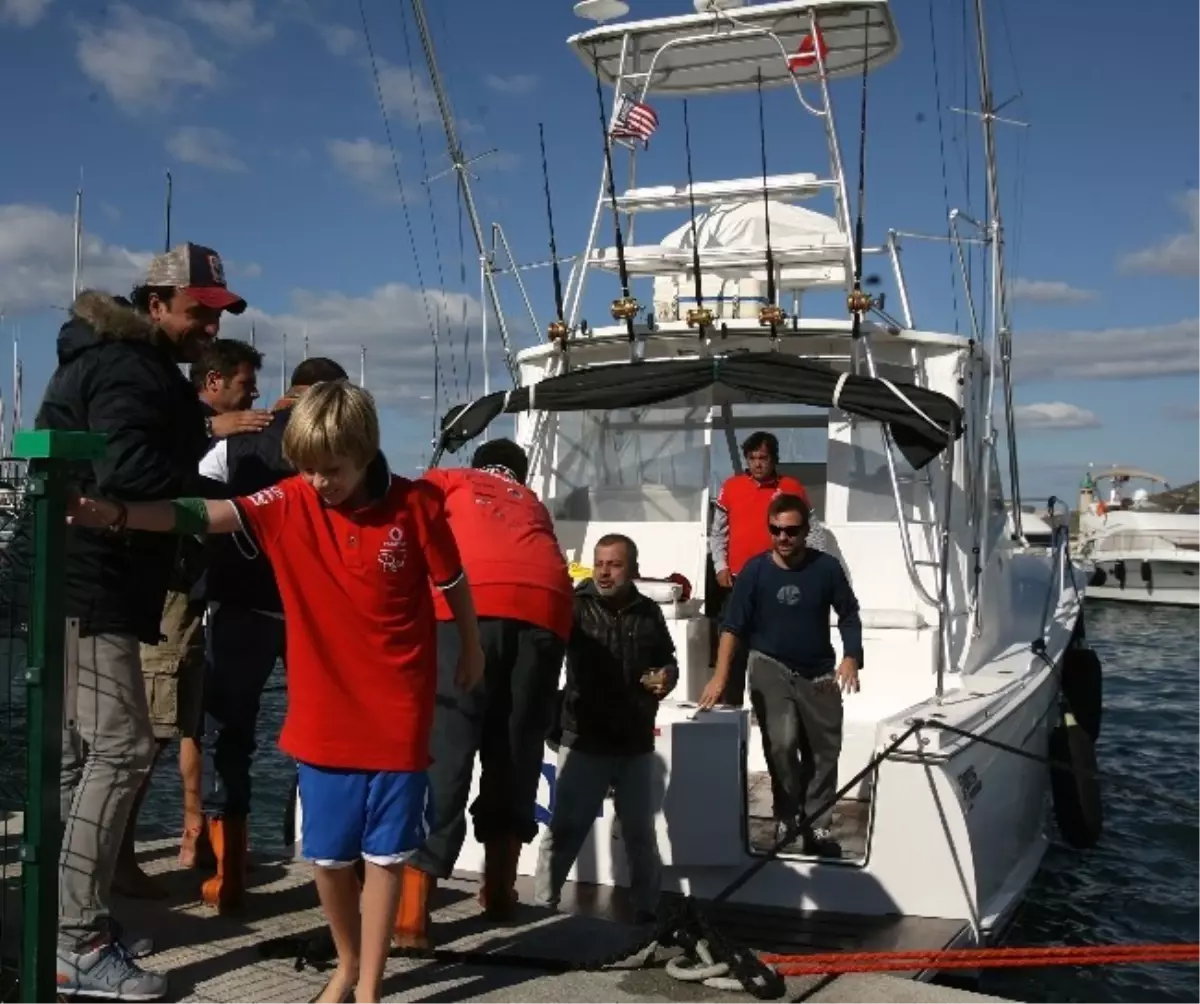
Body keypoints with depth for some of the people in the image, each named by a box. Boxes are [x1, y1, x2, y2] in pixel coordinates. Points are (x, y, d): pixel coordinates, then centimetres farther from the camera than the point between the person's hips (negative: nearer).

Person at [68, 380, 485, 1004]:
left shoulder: (416, 506, -11)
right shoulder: (289, 503, -8)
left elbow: (454, 583, 4)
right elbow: (206, 515, -23)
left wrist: (472, 650, 17)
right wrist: (118, 514, -38)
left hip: (397, 714, -2)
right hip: (324, 714, 2)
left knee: (384, 852, 7)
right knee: (328, 853, 11)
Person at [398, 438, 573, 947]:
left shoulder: (447, 480, 30)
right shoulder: (533, 504, 38)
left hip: (471, 600, -3)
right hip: (544, 605, 3)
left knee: (444, 748, -6)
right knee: (517, 747, 15)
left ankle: (412, 908, -11)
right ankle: (499, 886, 22)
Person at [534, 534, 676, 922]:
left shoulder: (648, 612, 6)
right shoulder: (575, 605, -4)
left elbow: (668, 660, 19)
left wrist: (667, 676, -2)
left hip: (636, 743, 3)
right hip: (584, 740, -3)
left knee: (640, 832, 13)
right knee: (565, 827, 2)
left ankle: (648, 909, 25)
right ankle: (542, 903, 12)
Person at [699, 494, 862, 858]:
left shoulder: (826, 567, -9)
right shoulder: (755, 570, -11)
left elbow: (848, 615, 2)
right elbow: (733, 625, -11)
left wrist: (851, 657, -12)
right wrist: (721, 675, -20)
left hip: (819, 672, 2)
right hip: (770, 668, -2)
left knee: (823, 752, 8)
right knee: (781, 742, -17)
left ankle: (816, 827, 24)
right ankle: (786, 816, 5)